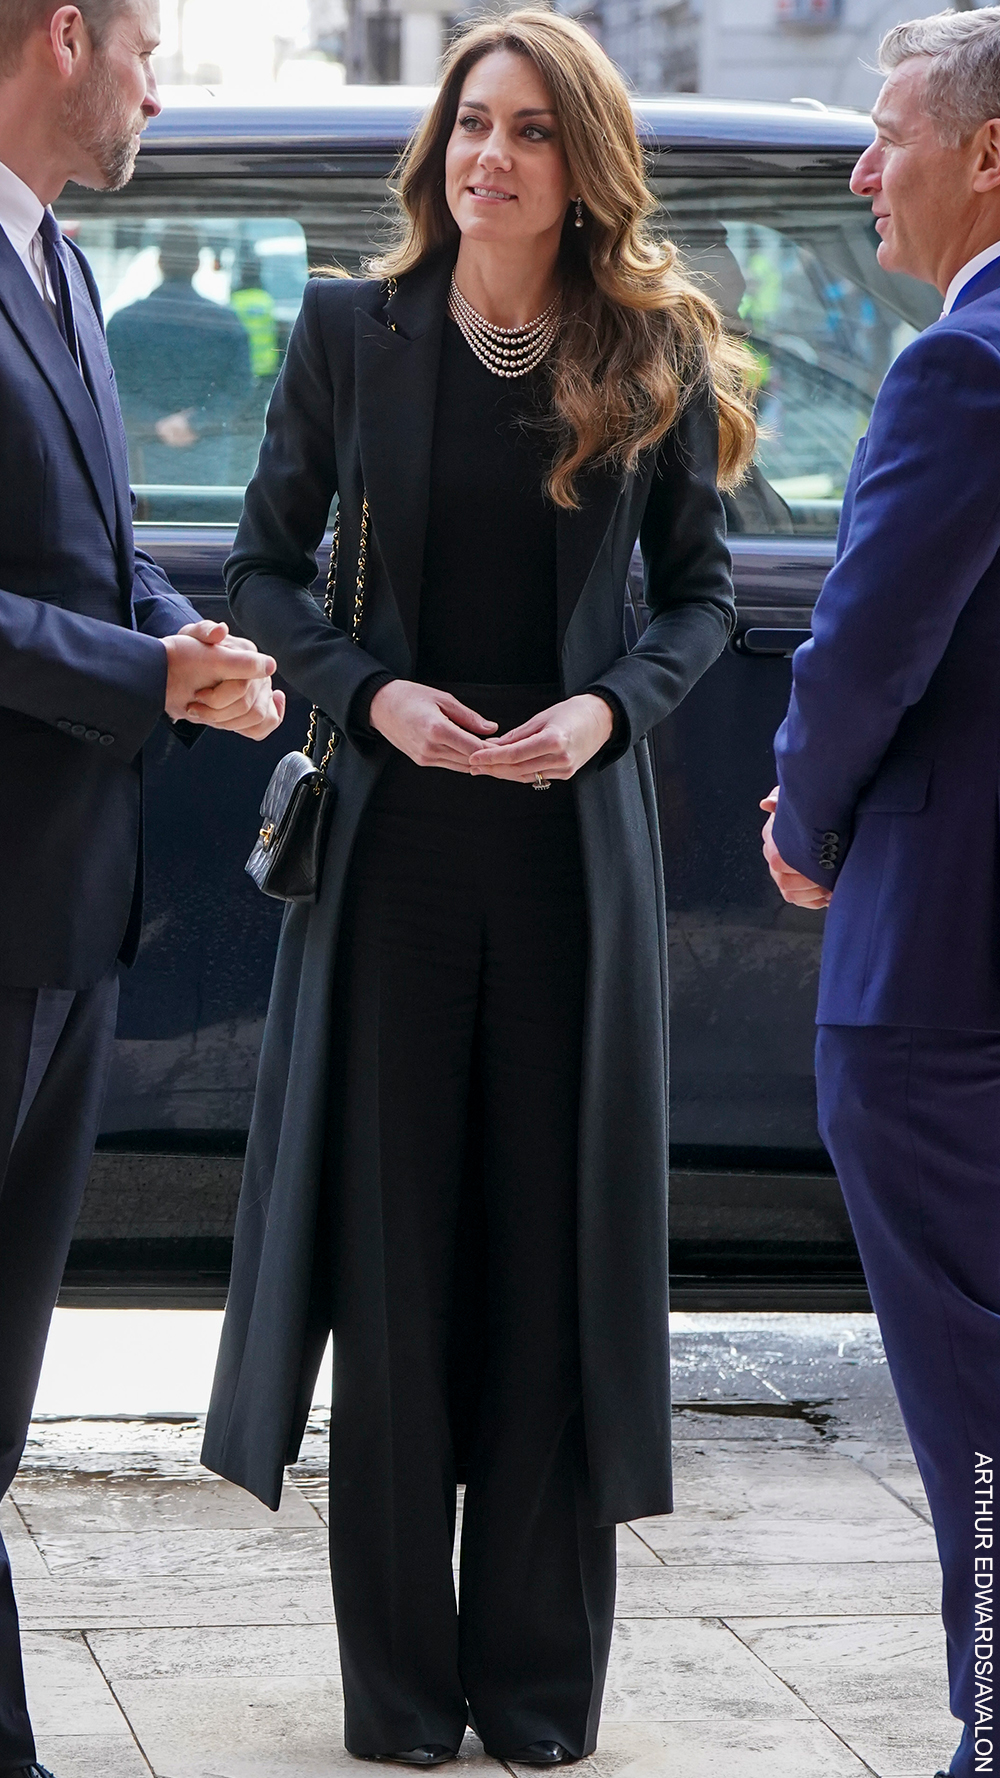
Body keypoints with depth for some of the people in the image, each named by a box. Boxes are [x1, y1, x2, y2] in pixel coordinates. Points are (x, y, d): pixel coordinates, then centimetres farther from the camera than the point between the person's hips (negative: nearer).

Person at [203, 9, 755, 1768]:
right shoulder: (352, 331, 1)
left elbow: (703, 590, 10)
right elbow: (265, 563, 6)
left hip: (572, 834, 0)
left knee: (557, 1243, 3)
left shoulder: (656, 359, 2)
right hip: (396, 827, 0)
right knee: (390, 1242, 2)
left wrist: (612, 706, -9)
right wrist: (368, 692, -11)